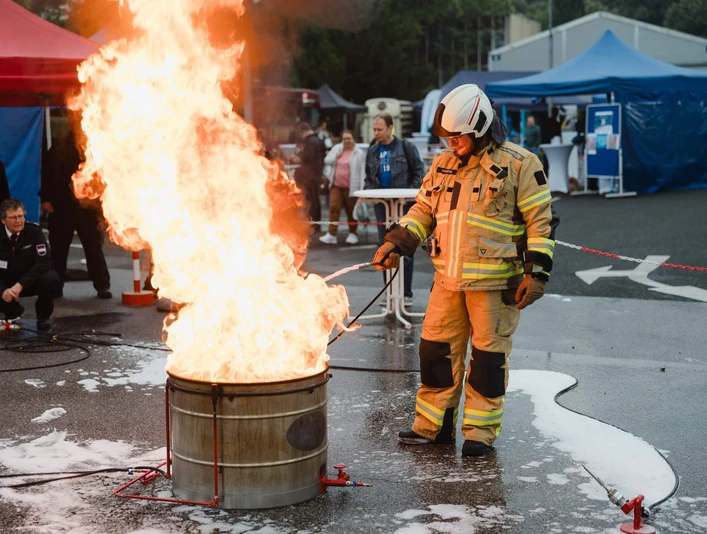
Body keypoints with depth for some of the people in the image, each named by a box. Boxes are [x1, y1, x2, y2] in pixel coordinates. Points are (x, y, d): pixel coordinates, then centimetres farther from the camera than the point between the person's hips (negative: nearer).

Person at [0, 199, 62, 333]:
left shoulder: (34, 231, -19)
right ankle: (12, 311, 13)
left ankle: (43, 316, -4)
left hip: (33, 281, -2)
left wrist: (20, 285, -34)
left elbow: (44, 262, -26)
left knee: (51, 279, -34)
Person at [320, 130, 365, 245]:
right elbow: (326, 161, 13)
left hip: (351, 187, -4)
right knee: (334, 208, -4)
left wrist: (361, 189, -13)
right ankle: (331, 234, -4)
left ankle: (352, 234, 20)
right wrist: (336, 156, -6)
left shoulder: (359, 153, -4)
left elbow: (362, 171, -7)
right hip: (336, 185, 4)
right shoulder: (337, 148, 9)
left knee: (351, 211, 6)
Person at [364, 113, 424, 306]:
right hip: (382, 205, 5)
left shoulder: (406, 147, -2)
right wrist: (367, 192, 0)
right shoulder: (372, 151, 12)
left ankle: (406, 293, 4)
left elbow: (419, 172, -2)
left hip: (403, 204, -5)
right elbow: (369, 178, 19)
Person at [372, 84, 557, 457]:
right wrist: (396, 243, 2)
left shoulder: (519, 165, -5)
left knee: (488, 355, 2)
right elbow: (423, 211, 18)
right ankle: (432, 425, 21)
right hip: (448, 279, 6)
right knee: (436, 349, 8)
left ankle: (480, 432, 14)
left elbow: (540, 221, -5)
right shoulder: (443, 165, 12)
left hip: (495, 282, -5)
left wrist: (536, 272, -11)